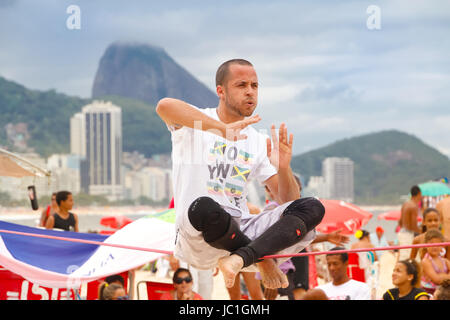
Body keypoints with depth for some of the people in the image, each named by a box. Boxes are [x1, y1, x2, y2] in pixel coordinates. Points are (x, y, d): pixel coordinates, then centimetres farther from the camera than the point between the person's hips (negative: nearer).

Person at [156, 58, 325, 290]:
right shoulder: (196, 122, 4)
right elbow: (165, 106, -22)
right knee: (203, 207, -40)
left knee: (312, 208, -15)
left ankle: (239, 258, -34)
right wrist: (223, 128, -28)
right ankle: (262, 260, -15)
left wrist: (283, 168, -9)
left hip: (240, 235, 5)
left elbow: (288, 202, 12)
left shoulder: (259, 142, 17)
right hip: (197, 242, -5)